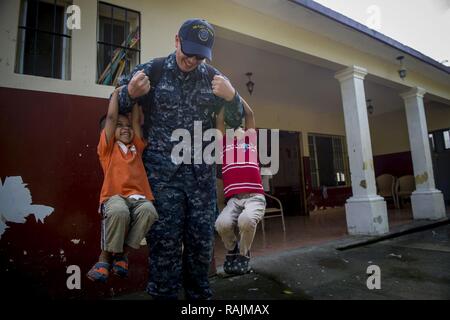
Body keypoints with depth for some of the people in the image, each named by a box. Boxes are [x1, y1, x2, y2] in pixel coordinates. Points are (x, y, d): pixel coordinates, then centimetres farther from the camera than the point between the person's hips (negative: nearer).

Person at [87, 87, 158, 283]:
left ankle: (122, 253, -7)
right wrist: (116, 93, 20)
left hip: (139, 197, 3)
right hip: (114, 196, -2)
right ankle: (105, 257, -9)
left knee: (148, 211, -31)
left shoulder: (136, 148, 23)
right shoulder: (108, 147, 15)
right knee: (118, 212, -36)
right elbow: (111, 117, 9)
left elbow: (136, 120, 19)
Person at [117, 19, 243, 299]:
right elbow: (117, 110, 8)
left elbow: (236, 122, 10)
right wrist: (130, 94, -14)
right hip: (162, 172, -2)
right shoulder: (151, 71, 2)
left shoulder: (213, 78, 8)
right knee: (165, 243, 0)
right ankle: (163, 295, 20)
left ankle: (200, 295, 29)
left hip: (202, 173, 3)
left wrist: (231, 97, -11)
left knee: (202, 242, 9)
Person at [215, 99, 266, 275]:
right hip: (233, 199, 1)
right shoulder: (224, 142, 19)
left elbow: (249, 114, 21)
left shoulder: (251, 140, 19)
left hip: (255, 197, 0)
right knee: (222, 223, -29)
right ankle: (232, 249, 11)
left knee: (246, 220, -31)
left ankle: (244, 254, 6)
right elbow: (220, 119, 18)